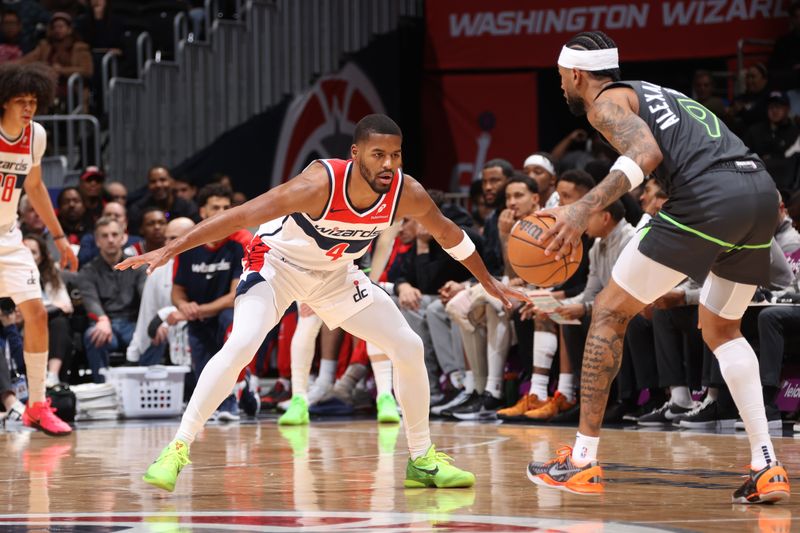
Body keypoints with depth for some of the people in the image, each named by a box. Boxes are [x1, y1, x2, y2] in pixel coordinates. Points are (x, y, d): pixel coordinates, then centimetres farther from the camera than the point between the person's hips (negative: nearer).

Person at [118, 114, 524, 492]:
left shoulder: (407, 194, -21)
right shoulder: (319, 184, -36)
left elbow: (446, 233, 2)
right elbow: (238, 217, -35)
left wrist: (488, 281, 12)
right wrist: (167, 251, -38)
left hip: (335, 274, 5)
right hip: (277, 262, -5)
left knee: (409, 348, 0)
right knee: (240, 345, -27)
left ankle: (422, 460, 16)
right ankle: (177, 449, -20)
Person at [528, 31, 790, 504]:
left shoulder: (606, 102, 8)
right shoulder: (656, 94, 34)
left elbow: (646, 154, -13)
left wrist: (583, 210, -22)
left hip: (708, 196, -8)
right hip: (761, 188, 8)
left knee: (610, 313, 5)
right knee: (721, 329, 25)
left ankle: (582, 462, 4)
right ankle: (768, 469, 12)